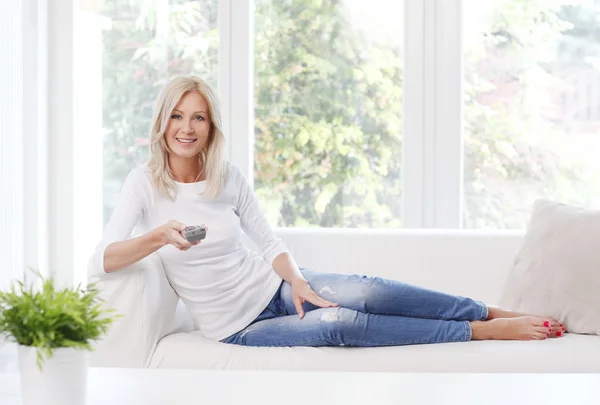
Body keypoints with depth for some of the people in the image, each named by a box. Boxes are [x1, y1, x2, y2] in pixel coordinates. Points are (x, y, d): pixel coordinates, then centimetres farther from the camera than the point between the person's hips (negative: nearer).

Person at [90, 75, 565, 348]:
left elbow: (271, 242, 6)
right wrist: (158, 236, -37)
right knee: (340, 323, -27)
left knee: (369, 292, -24)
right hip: (238, 328, -3)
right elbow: (101, 259, -19)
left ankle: (498, 314, -15)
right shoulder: (145, 184, -9)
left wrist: (295, 279, -15)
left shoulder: (229, 178, 1)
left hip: (273, 286, 3)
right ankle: (487, 332, -21)